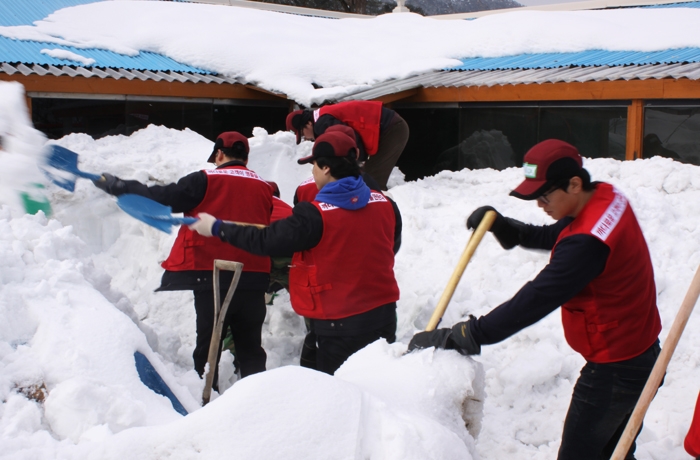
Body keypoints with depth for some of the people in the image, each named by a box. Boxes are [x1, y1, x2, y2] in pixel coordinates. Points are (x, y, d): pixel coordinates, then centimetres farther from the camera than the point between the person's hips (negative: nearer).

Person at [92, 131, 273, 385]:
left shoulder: (206, 181, -6)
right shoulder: (264, 188, 7)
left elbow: (163, 198, -6)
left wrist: (117, 186, 3)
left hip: (211, 277, -3)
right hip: (254, 279, 3)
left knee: (208, 346, 7)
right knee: (250, 348, 11)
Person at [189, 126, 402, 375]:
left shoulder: (315, 215, -18)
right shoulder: (387, 205, -1)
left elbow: (266, 241, -12)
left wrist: (217, 228, 0)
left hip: (340, 324, -5)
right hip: (384, 315, 6)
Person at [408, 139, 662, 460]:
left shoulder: (587, 242, -31)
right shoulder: (607, 196, -2)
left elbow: (534, 301, -32)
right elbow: (553, 237, 13)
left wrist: (453, 337, -30)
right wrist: (504, 227, -5)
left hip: (614, 370, -10)